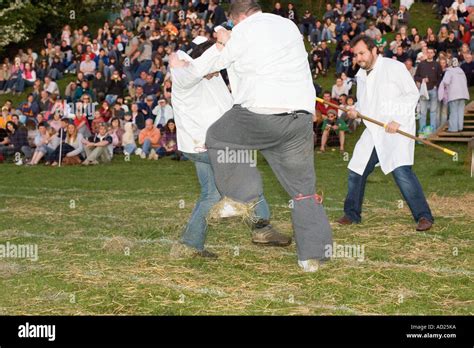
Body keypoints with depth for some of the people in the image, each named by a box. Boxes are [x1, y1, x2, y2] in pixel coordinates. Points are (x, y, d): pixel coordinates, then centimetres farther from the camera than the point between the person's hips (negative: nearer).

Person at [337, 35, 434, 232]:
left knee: (401, 171, -24)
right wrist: (355, 111, 3)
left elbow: (412, 94, -10)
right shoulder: (361, 75, 16)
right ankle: (352, 214, 26)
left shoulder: (394, 67, -6)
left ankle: (423, 216, -17)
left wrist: (397, 120, -20)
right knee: (356, 171, 8)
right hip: (373, 132, 7)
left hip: (397, 129, -7)